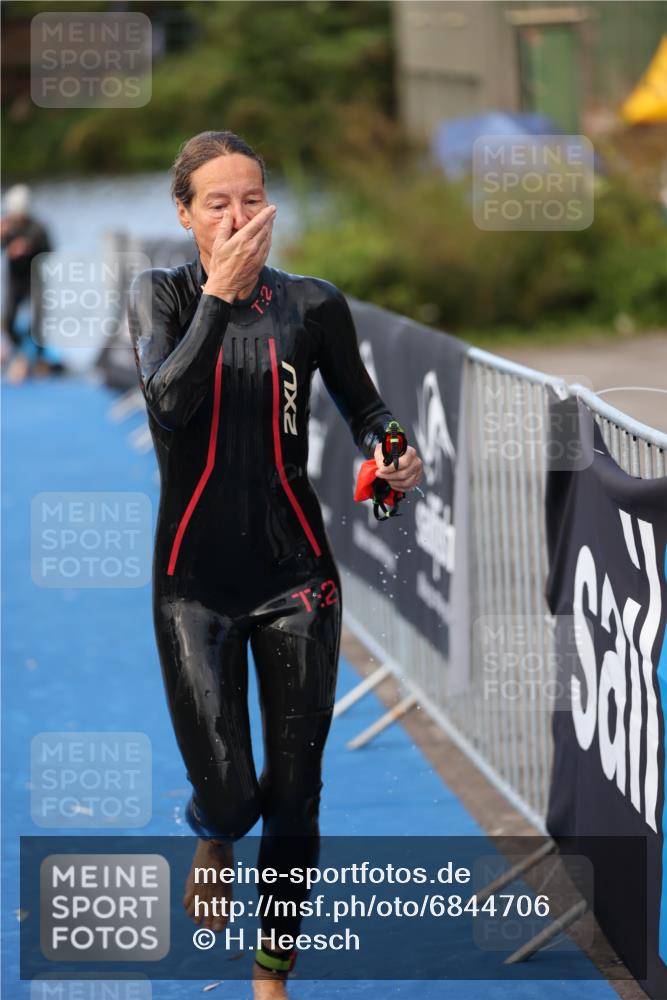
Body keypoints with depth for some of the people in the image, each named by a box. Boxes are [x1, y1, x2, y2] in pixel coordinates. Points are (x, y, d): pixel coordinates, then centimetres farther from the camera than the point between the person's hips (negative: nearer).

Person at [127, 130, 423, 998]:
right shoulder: (161, 296, -1)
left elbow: (364, 408, 11)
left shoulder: (312, 305, 0)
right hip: (196, 575, -1)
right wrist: (220, 292, -23)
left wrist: (394, 456, -10)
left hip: (295, 572, 1)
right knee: (226, 792, -7)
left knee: (294, 790, 3)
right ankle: (213, 840, 33)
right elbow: (169, 398, -19)